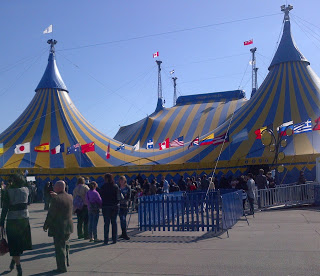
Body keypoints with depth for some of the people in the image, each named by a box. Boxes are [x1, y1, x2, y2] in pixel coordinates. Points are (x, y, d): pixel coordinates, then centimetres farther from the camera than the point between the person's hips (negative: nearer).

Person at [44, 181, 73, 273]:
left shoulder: (55, 198, -19)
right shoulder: (70, 197, 1)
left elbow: (51, 214, -16)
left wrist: (46, 225, -5)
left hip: (58, 226, -7)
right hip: (68, 226, 7)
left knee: (59, 246, 3)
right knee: (65, 244, 24)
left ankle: (62, 267, 9)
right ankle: (66, 262, 35)